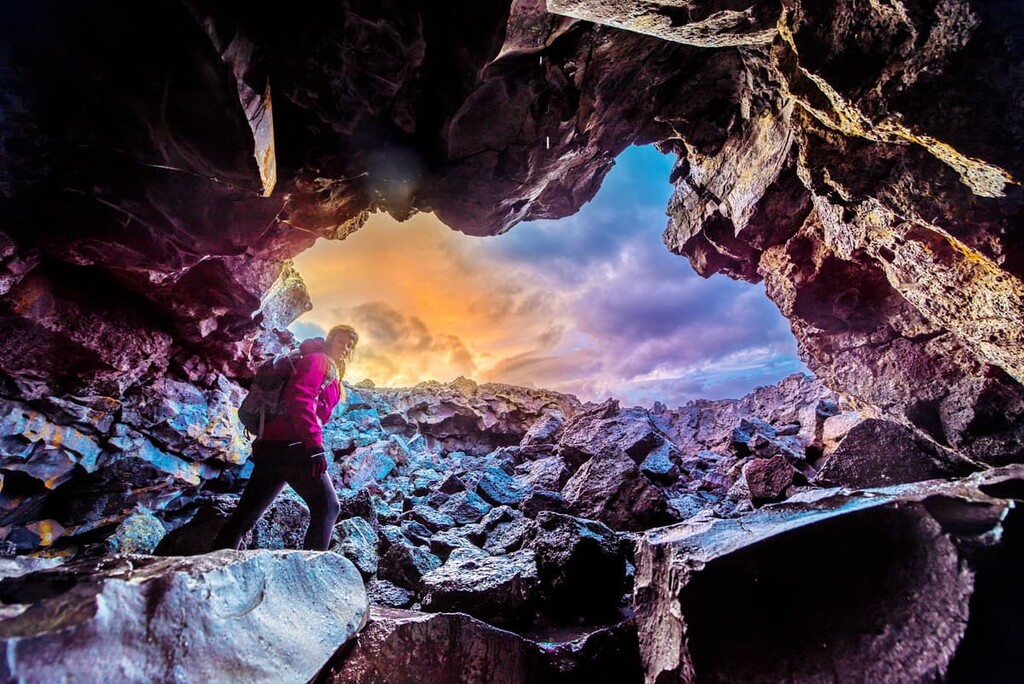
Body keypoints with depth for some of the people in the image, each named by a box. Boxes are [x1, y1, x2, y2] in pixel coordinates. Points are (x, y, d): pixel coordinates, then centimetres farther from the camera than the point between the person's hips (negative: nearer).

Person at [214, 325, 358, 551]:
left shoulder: (329, 372, 28)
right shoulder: (317, 359, -1)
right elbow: (300, 399, -18)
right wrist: (314, 445, -24)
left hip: (272, 446, 10)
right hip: (289, 446, -10)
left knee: (246, 514, 9)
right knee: (327, 506, -8)